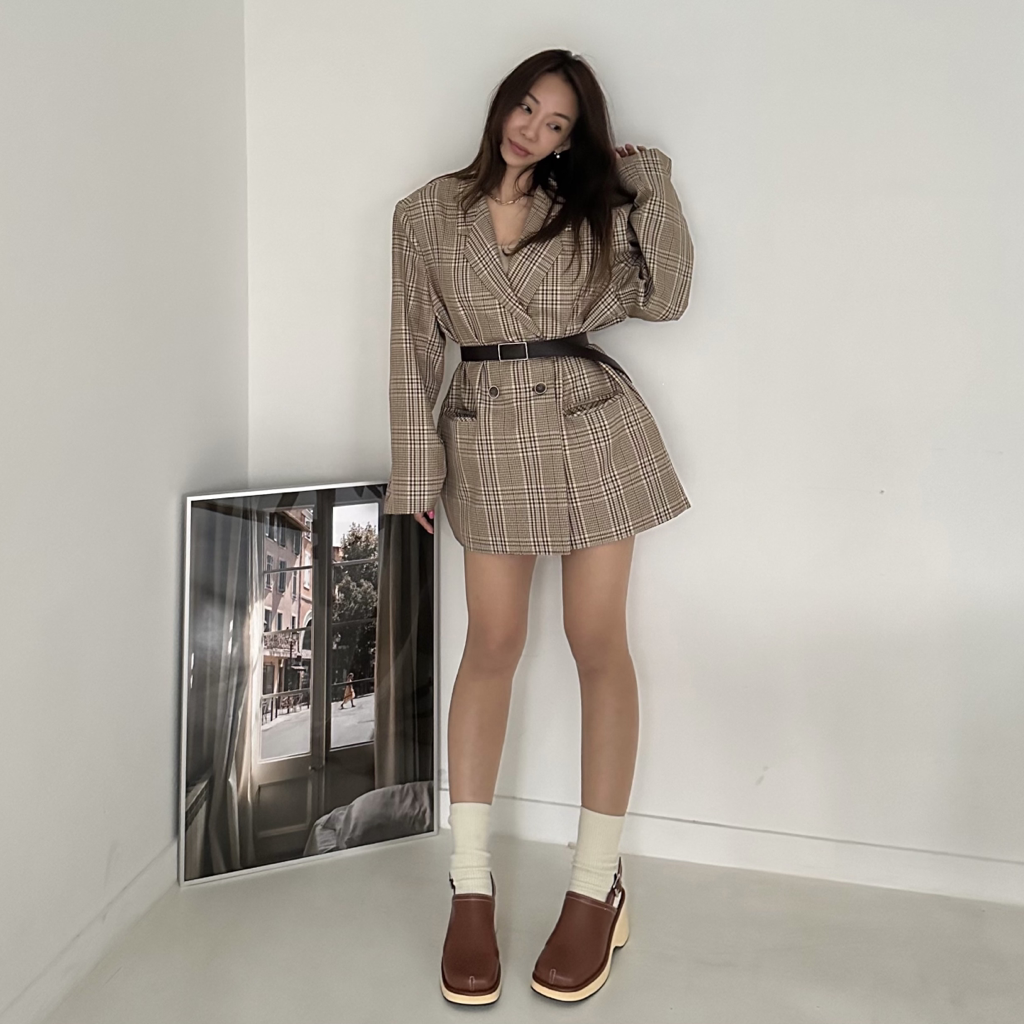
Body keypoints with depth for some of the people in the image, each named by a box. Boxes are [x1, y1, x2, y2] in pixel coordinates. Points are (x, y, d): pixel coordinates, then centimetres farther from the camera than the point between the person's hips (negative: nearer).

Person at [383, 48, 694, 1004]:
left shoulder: (589, 207, 9)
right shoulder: (426, 214, 6)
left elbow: (662, 296, 2)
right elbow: (414, 347, 5)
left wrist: (652, 184, -1)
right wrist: (416, 470, 1)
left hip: (593, 430, 1)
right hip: (488, 434, 0)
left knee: (597, 643, 0)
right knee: (492, 642, -2)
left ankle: (597, 884, 10)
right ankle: (470, 883, 8)